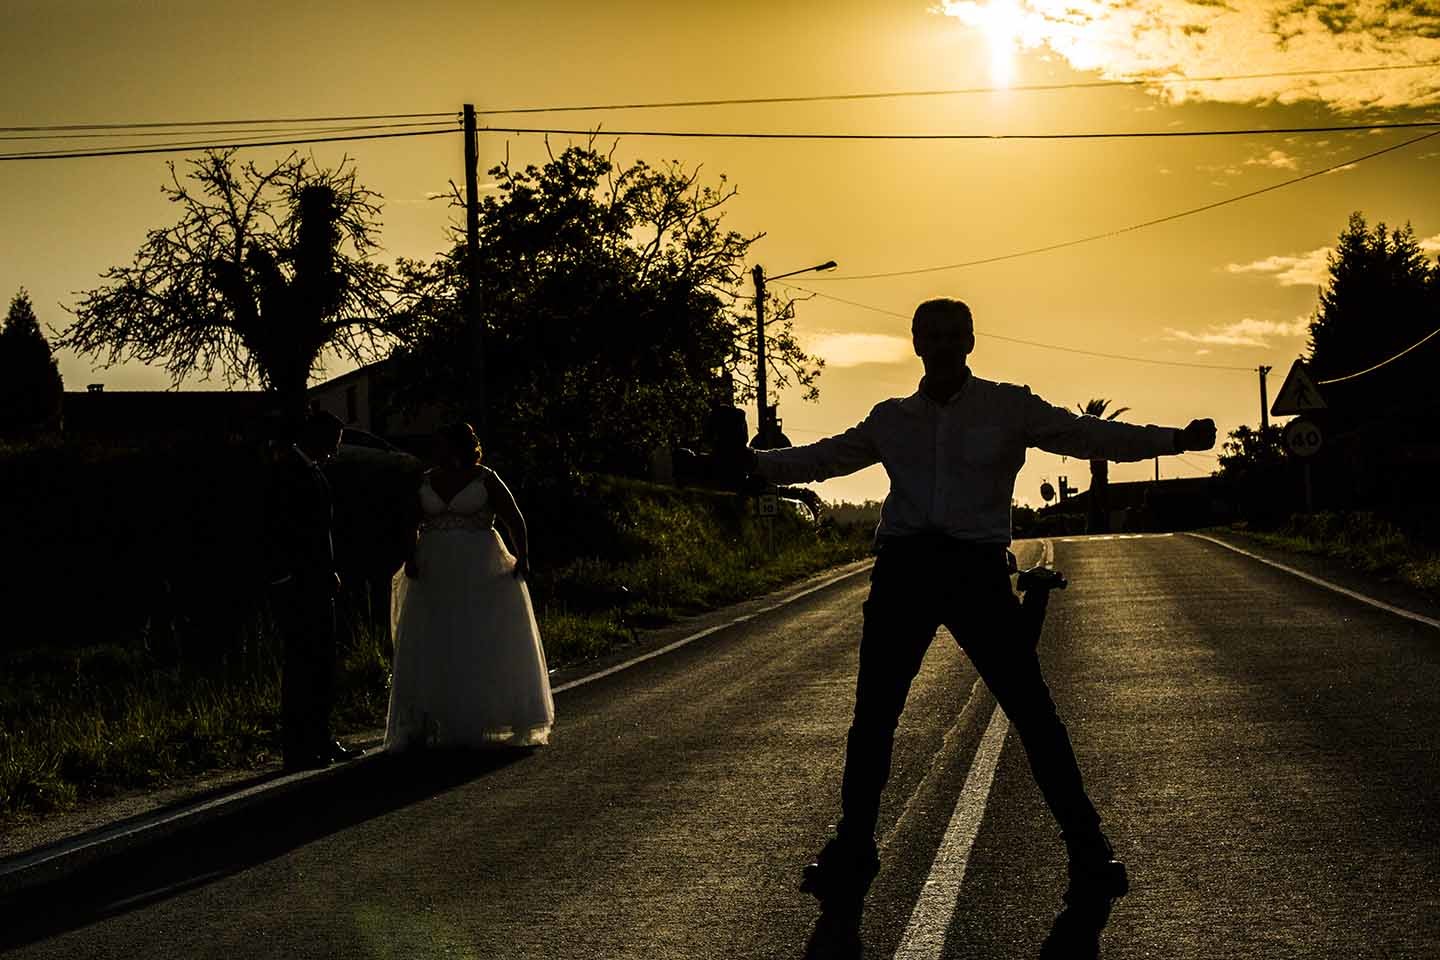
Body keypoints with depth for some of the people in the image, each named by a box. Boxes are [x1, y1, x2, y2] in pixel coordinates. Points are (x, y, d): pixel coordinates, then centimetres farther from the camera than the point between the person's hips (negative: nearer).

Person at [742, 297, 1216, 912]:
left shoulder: (1011, 407, 7)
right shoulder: (892, 419, 15)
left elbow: (1092, 436, 2)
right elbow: (824, 457, 26)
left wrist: (1175, 439, -8)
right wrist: (754, 462, 22)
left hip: (978, 568, -2)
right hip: (904, 567, 3)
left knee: (1031, 710, -7)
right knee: (873, 714, 2)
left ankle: (1087, 848, 2)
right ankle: (852, 850, 14)